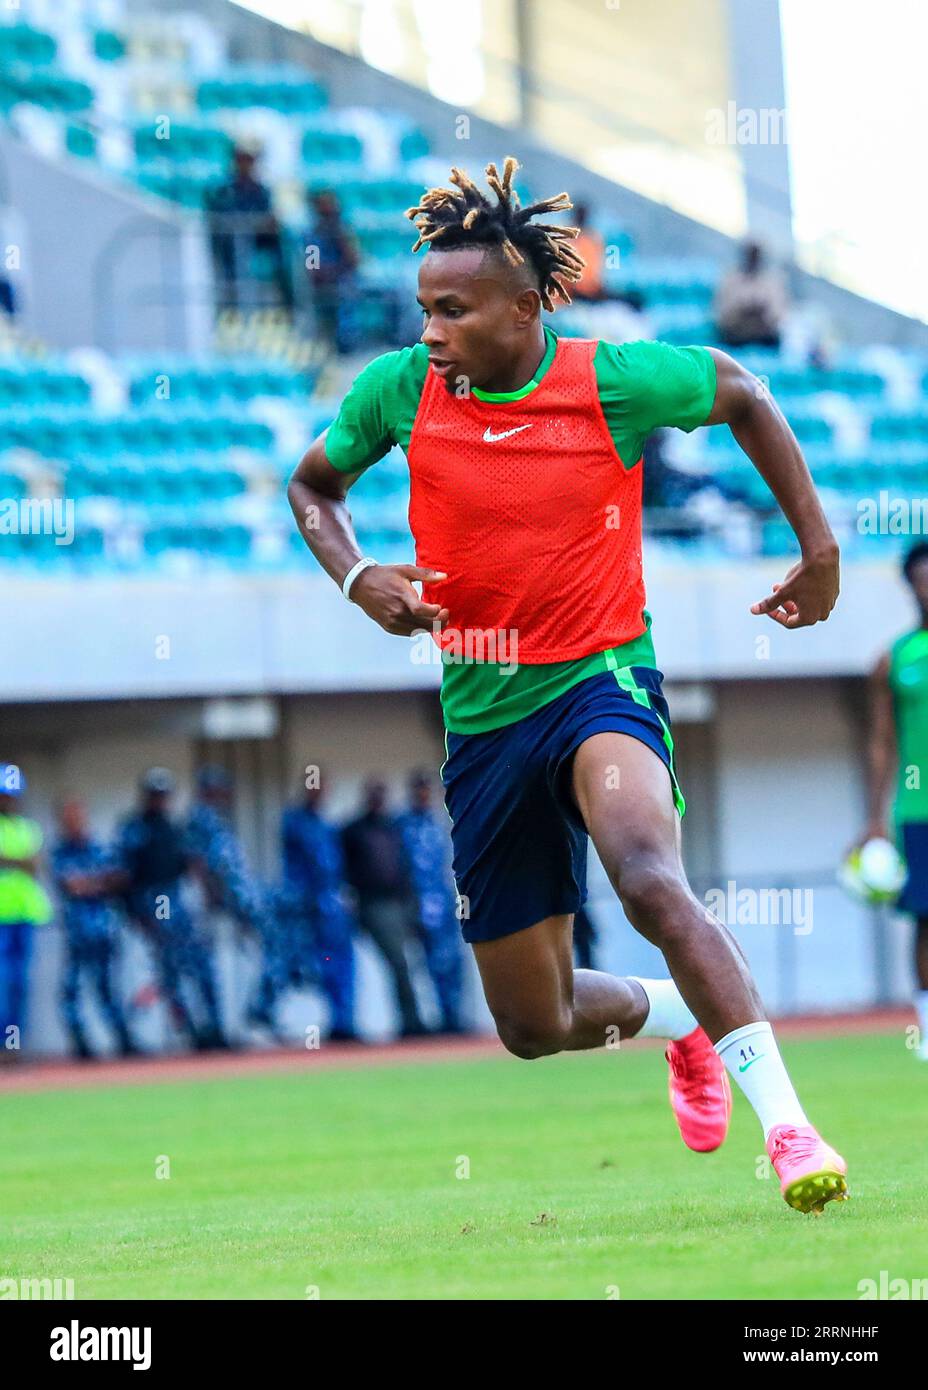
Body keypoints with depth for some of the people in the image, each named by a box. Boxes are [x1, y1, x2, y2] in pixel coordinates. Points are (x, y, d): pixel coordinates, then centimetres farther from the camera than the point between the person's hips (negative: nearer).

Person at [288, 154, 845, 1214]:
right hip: (483, 717, 4)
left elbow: (739, 392, 10)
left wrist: (818, 547, 10)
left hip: (599, 681, -4)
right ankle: (682, 1019, 44)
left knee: (649, 879, -38)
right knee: (533, 1027, 11)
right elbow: (313, 485, 14)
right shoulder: (401, 389, -4)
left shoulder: (616, 380, -11)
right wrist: (355, 578, -6)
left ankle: (787, 1126, -38)